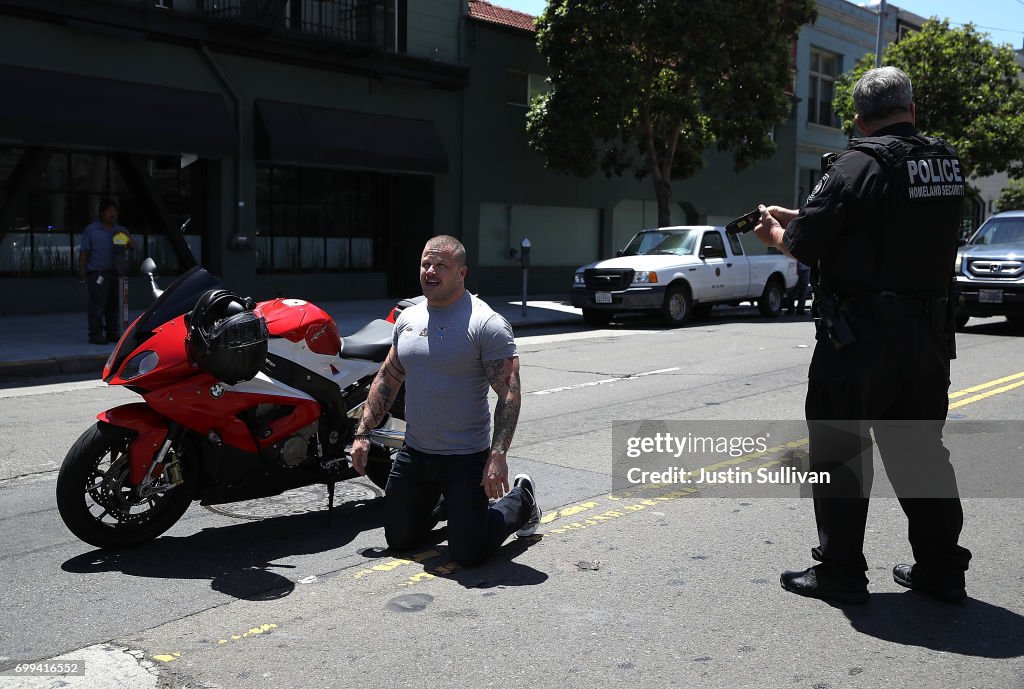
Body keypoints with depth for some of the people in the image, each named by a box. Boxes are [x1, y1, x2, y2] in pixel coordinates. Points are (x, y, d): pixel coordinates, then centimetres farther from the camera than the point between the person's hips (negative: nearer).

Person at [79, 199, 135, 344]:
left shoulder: (120, 230, 18)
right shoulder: (91, 230, 4)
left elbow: (133, 246, 11)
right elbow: (84, 252, 1)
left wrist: (127, 238, -9)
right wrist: (82, 271, -7)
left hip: (116, 272, 5)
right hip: (97, 273, -5)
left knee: (114, 305, 7)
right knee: (97, 305, -8)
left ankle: (113, 333, 14)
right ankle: (95, 334, -6)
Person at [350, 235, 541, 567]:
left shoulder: (487, 324, -15)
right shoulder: (408, 318, 6)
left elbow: (509, 393, -19)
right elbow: (387, 379, 16)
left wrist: (498, 455, -26)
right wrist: (363, 434, 13)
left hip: (465, 459, -6)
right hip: (414, 453, 7)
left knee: (468, 554, -3)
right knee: (398, 541, 15)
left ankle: (521, 501, 23)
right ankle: (445, 502, 43)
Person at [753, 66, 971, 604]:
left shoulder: (860, 164, -13)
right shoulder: (947, 163, 9)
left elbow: (804, 244, -14)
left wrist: (779, 232, 9)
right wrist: (799, 218, 19)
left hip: (860, 334, -7)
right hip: (930, 332, 7)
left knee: (840, 453, 4)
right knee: (920, 450, 17)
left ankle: (840, 572, 12)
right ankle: (941, 569, 25)